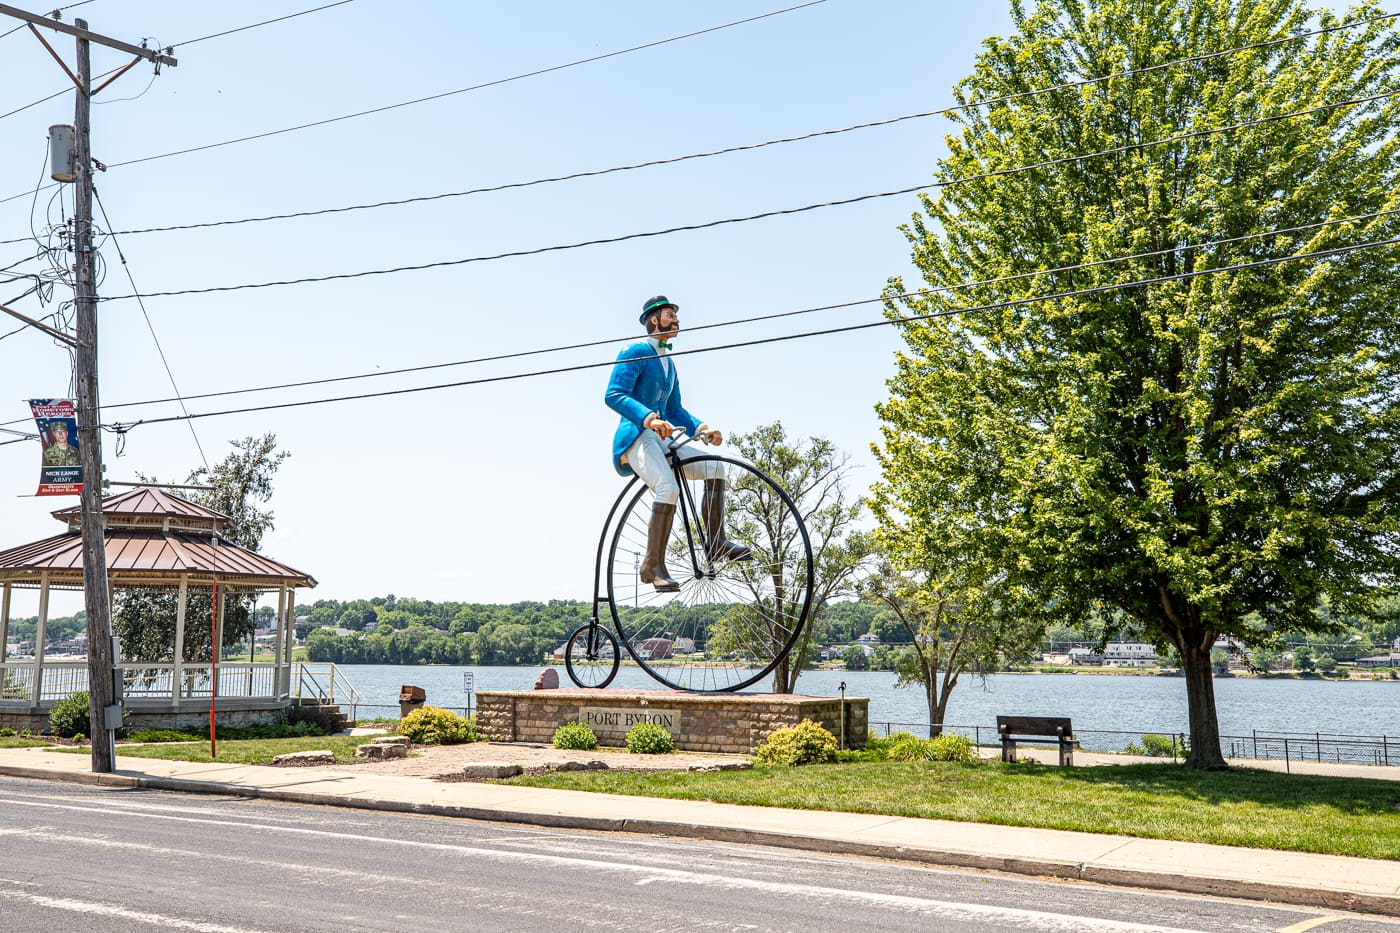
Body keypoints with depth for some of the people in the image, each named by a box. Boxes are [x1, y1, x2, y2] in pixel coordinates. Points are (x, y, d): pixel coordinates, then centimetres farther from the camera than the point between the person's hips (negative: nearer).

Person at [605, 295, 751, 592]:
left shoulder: (668, 363, 24)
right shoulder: (636, 352, -3)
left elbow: (674, 410, 27)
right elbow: (613, 395, -17)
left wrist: (702, 429, 9)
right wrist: (649, 418, -31)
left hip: (661, 439, 9)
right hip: (635, 437, -9)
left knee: (714, 468, -3)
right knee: (669, 488, -30)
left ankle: (716, 542, 1)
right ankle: (653, 564, -24)